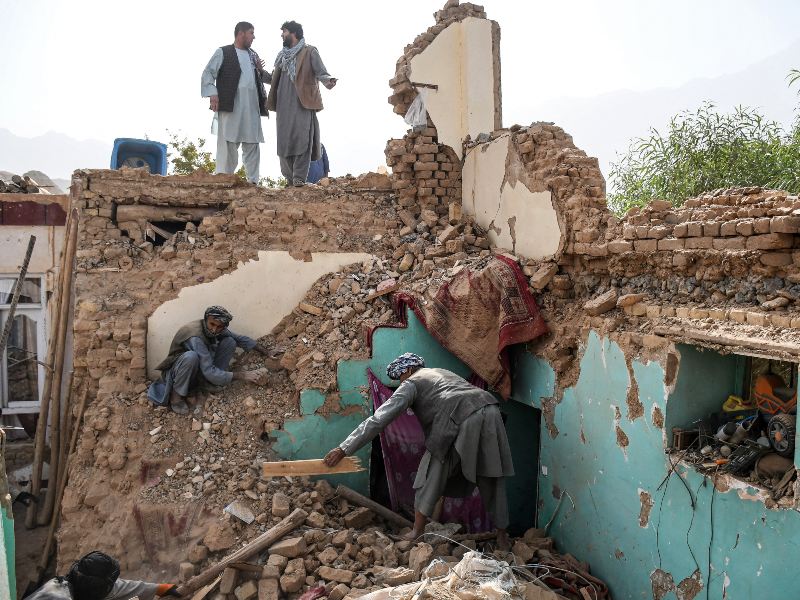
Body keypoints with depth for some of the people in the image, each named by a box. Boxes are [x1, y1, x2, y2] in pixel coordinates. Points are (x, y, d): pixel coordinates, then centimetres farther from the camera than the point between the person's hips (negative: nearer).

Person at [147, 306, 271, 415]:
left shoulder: (217, 330, -12)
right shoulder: (195, 337, -35)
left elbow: (240, 339, 5)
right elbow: (209, 372, -36)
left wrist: (266, 352, 0)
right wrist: (241, 375, -33)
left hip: (199, 370, 7)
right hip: (176, 371, -7)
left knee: (230, 341, -8)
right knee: (191, 356, -42)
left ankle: (213, 383, -5)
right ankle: (177, 395, -18)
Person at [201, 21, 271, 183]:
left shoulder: (253, 55, 22)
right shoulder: (223, 53, 4)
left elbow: (265, 78, 27)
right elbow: (208, 73, 0)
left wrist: (261, 71, 5)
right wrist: (212, 93, -14)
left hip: (252, 109, 6)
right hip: (230, 107, -6)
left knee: (252, 146, 4)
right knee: (228, 146, -5)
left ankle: (253, 181, 7)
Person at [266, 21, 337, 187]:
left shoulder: (309, 52, 4)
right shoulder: (282, 55, 22)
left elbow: (321, 72, -8)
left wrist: (328, 81, -26)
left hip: (303, 104, -6)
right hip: (284, 106, 6)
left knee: (302, 140, -13)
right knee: (284, 142, 1)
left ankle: (299, 178, -12)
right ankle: (289, 178, 7)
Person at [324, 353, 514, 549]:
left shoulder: (412, 383, 12)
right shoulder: (442, 373, 33)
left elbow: (379, 419, 3)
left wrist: (344, 449, 3)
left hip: (463, 420, -7)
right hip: (491, 413, 7)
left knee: (431, 474, 11)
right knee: (491, 480, 19)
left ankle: (417, 532, 16)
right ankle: (502, 537, 28)